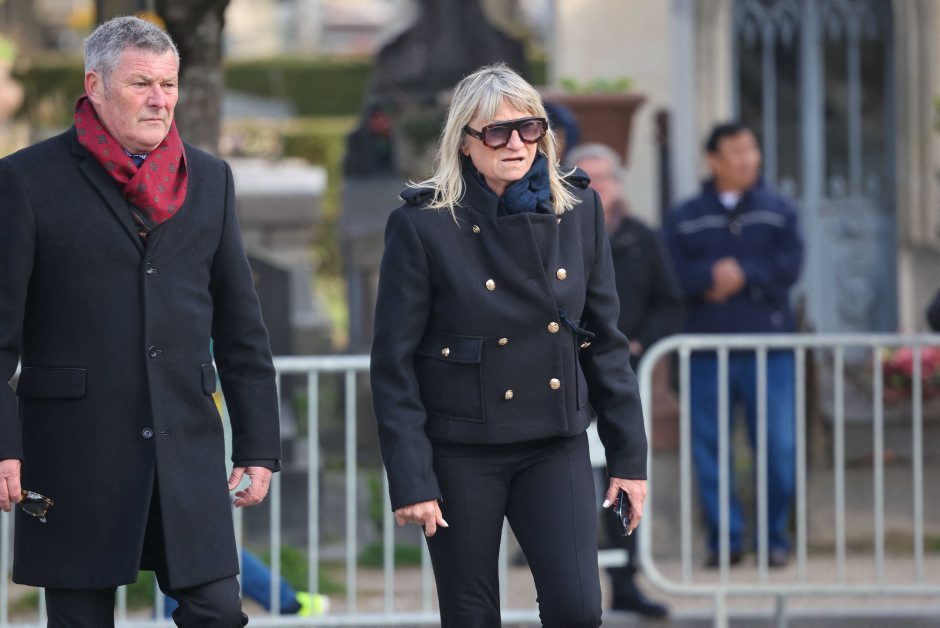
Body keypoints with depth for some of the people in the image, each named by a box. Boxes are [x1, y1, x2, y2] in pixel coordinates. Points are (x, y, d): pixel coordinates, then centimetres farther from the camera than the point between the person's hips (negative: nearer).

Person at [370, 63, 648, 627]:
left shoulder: (578, 210, 2)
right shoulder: (423, 226, -9)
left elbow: (606, 342, 8)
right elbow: (395, 364, -7)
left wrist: (629, 455, 5)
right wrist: (411, 481, -12)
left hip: (555, 445, 3)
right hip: (462, 451, -2)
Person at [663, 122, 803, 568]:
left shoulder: (779, 211, 11)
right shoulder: (685, 218, 11)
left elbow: (788, 267, -2)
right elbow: (671, 273, -3)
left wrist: (741, 276, -9)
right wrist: (714, 275, -17)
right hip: (706, 348, 1)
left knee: (778, 447, -5)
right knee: (708, 447, -1)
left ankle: (775, 537, 6)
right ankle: (724, 537, 8)